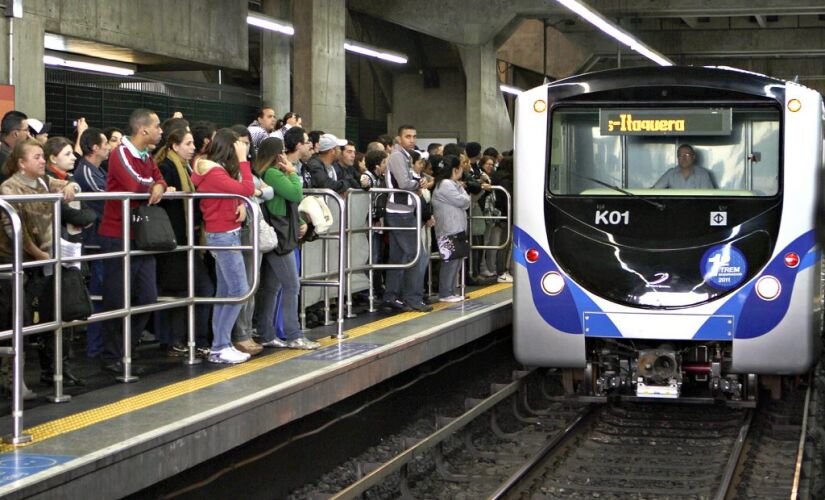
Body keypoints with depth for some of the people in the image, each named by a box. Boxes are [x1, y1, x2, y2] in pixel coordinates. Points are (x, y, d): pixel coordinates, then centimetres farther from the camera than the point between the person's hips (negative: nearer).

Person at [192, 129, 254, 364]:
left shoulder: (214, 169, 11)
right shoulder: (214, 172, -18)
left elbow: (235, 191, 12)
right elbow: (247, 189, -24)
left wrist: (241, 204, -9)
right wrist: (243, 159, -16)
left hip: (222, 235, 10)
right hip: (224, 235, -10)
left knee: (225, 291, 11)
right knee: (239, 291, -8)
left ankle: (219, 347, 15)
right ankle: (221, 347, -5)